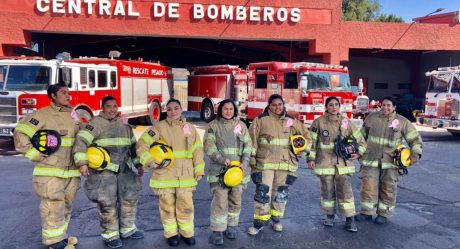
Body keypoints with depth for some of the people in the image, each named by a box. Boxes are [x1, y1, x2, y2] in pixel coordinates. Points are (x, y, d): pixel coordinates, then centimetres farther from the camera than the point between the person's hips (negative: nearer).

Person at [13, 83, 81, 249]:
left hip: (72, 172, 6)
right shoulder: (42, 115, -9)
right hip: (50, 172, -6)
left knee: (66, 207, 16)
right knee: (53, 208, -1)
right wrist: (37, 156, -13)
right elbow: (20, 134, -11)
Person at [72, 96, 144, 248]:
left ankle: (128, 229, 30)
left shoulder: (124, 124, 13)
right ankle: (110, 235, 16)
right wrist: (82, 162, -25)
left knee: (129, 199, 12)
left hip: (125, 170, 6)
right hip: (104, 172, -6)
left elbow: (133, 145, 18)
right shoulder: (96, 123, -7)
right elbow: (81, 141, -16)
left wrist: (138, 164, 16)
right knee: (107, 204, -1)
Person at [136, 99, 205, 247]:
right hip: (165, 175, -2)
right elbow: (141, 146, -5)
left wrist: (198, 171, 5)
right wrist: (151, 162, -13)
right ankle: (171, 234, 27)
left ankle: (187, 233, 26)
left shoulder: (190, 128, 6)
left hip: (185, 176, 2)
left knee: (186, 206, 7)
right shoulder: (159, 127, -4)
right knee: (168, 206, 9)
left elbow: (197, 150, 8)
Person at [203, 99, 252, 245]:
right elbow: (209, 147, -6)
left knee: (235, 201, 11)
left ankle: (231, 226, 29)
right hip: (219, 170, -3)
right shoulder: (214, 125, 1)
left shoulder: (241, 125, 9)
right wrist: (222, 160, -19)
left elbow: (248, 145, 6)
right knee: (220, 202, -5)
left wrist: (244, 162, -9)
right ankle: (217, 231, 7)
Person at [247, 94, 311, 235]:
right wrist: (252, 158, -6)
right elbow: (251, 139, -2)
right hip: (264, 163, -3)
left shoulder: (292, 121, 8)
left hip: (285, 164, 3)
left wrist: (299, 152, 6)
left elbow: (306, 138, 16)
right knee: (262, 192, -4)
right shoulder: (261, 120, 0)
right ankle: (260, 222, 10)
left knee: (281, 193, 11)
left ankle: (276, 219, 30)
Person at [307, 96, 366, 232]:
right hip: (325, 164, -1)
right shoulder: (319, 122, -1)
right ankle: (329, 215, 27)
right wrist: (311, 158, -4)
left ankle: (350, 220, 9)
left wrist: (358, 153, -1)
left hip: (343, 163, 1)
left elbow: (360, 139, 13)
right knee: (327, 192, 9)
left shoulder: (346, 122, 5)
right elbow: (311, 141, 1)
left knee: (346, 191, 0)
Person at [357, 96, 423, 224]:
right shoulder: (372, 118, 5)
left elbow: (415, 139, 6)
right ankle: (367, 212, 10)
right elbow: (362, 135, 16)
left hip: (391, 161, 0)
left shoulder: (402, 122, 1)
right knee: (368, 185, -3)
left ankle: (383, 214, 20)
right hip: (371, 159, 1)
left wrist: (415, 154, -6)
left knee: (388, 188, 5)